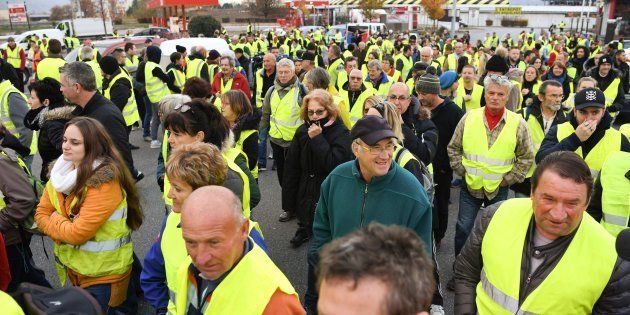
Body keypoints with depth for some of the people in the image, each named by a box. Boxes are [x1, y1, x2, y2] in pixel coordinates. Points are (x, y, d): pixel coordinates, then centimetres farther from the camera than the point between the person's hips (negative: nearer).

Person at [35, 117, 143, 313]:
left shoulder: (104, 181, -26)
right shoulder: (60, 172, -2)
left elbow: (79, 232, -27)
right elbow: (41, 213, 1)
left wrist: (55, 220, -9)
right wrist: (65, 229, -16)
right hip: (72, 265, 8)